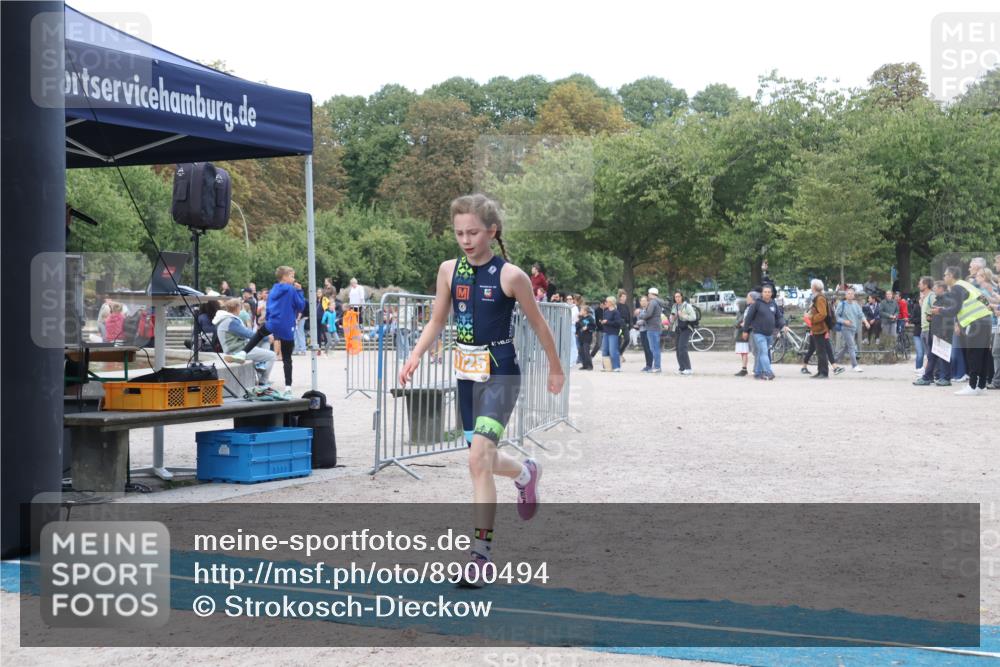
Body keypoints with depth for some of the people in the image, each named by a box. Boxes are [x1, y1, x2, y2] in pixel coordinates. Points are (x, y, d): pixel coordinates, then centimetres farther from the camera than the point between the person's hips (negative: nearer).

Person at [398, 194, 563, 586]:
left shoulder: (510, 275, -11)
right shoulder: (449, 270, 2)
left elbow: (538, 323, 0)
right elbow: (437, 322, 11)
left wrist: (555, 369, 10)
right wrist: (416, 355, -6)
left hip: (500, 374, -6)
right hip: (467, 373, 6)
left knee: (479, 458, -19)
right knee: (482, 458, 19)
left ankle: (482, 552, -13)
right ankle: (526, 473, 53)